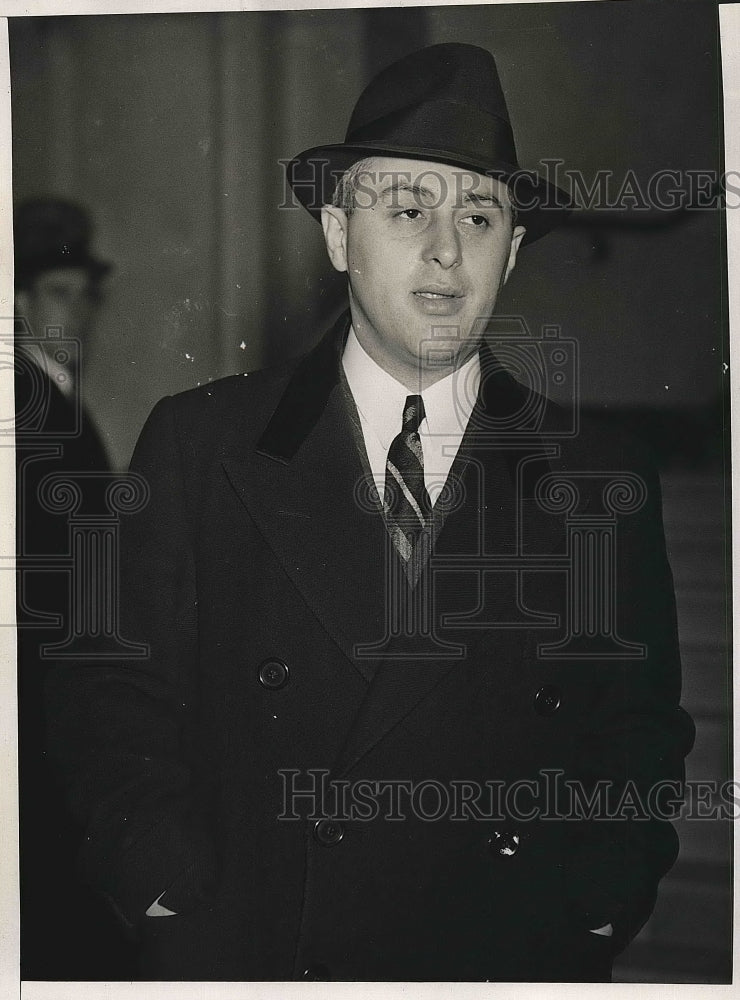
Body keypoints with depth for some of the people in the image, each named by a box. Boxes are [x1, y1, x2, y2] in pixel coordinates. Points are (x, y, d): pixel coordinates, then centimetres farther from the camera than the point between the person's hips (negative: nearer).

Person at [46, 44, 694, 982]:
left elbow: (640, 745, 4)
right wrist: (182, 904, -14)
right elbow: (112, 703, -2)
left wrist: (579, 921, -11)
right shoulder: (198, 445, -3)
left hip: (505, 974, 1)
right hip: (239, 971, 0)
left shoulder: (603, 481, 0)